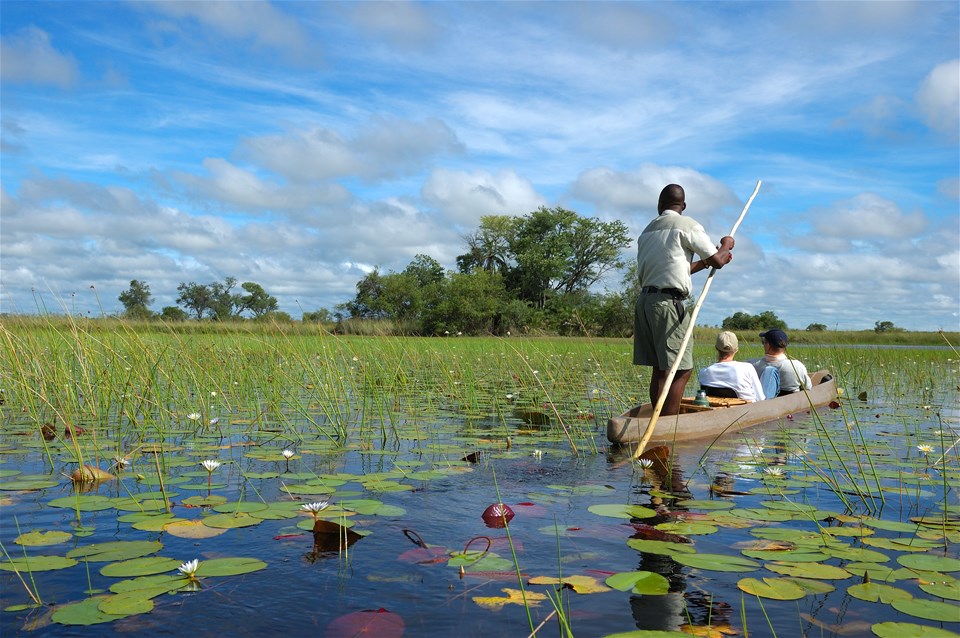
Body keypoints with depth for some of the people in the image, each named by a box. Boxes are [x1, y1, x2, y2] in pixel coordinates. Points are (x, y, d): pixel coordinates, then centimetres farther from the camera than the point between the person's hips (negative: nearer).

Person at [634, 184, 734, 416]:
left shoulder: (647, 231, 20)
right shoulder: (687, 225, -2)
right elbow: (717, 261, 0)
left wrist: (703, 263, 29)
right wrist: (727, 245, 20)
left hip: (644, 299, 8)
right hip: (668, 302, -8)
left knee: (659, 369, 10)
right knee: (680, 370, -7)